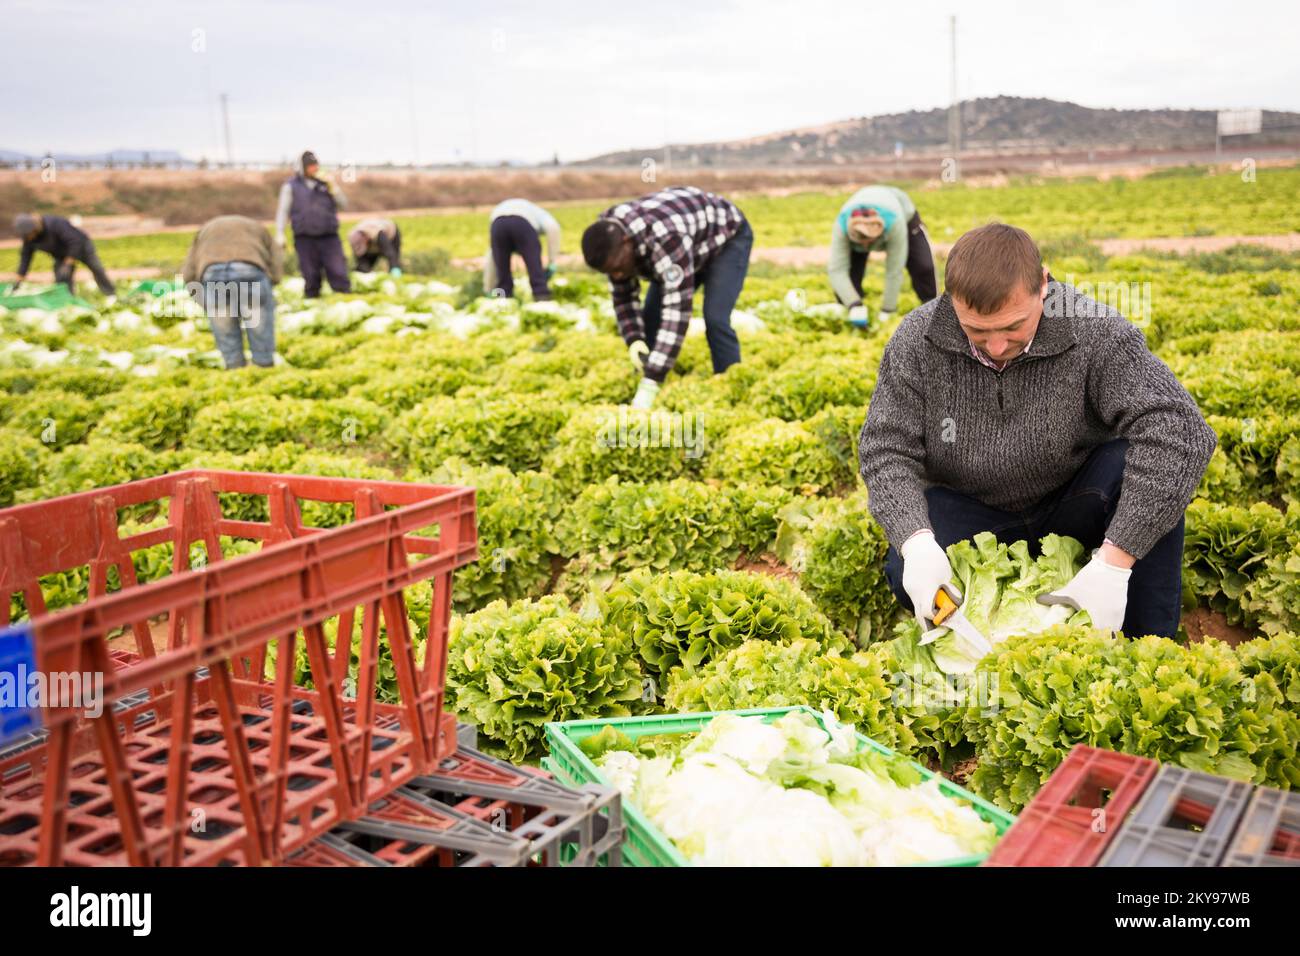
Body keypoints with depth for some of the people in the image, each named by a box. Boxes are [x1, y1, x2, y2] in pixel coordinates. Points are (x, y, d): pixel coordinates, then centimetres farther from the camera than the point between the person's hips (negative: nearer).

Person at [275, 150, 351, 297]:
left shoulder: (326, 183, 14)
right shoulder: (291, 186, 9)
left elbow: (343, 204, 10)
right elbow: (283, 211, 8)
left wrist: (332, 186, -2)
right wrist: (279, 234, -2)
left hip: (329, 236, 1)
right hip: (304, 238, -1)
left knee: (338, 273, -9)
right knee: (311, 277, 0)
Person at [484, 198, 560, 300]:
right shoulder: (538, 214, 40)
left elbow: (490, 261, 40)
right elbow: (552, 227, 12)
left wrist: (488, 291, 44)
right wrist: (552, 262, 10)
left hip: (497, 223, 3)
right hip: (522, 223, -3)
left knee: (502, 267, 16)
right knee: (534, 266, 5)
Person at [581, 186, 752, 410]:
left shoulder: (666, 239, -45)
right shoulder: (610, 241, -22)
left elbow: (677, 310, -49)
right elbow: (623, 296, -9)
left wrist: (650, 383, -51)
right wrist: (634, 340, -27)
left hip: (727, 238, -7)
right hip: (688, 247, 7)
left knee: (715, 319, -24)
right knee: (650, 317, -4)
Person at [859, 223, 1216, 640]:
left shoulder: (1096, 334, -24)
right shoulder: (917, 341, -17)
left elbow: (1180, 432, -34)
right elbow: (886, 450, -17)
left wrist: (1114, 562, -42)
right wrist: (916, 543, -38)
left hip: (1074, 506, 0)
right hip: (972, 514, 1)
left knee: (1147, 464, -32)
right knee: (905, 571, -31)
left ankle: (1150, 648, -17)